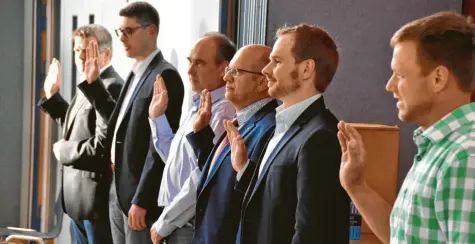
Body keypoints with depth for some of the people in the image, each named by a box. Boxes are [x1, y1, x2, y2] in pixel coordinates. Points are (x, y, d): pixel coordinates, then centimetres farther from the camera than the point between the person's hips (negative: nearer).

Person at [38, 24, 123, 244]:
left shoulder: (112, 87, -20)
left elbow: (102, 144, -27)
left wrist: (63, 150, -14)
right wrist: (52, 95, 15)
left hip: (97, 195, -10)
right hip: (79, 195, 10)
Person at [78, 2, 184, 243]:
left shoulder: (164, 76, -15)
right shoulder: (136, 73, 13)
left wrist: (141, 201, -20)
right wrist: (92, 83, 15)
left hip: (140, 195, -9)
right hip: (119, 192, 9)